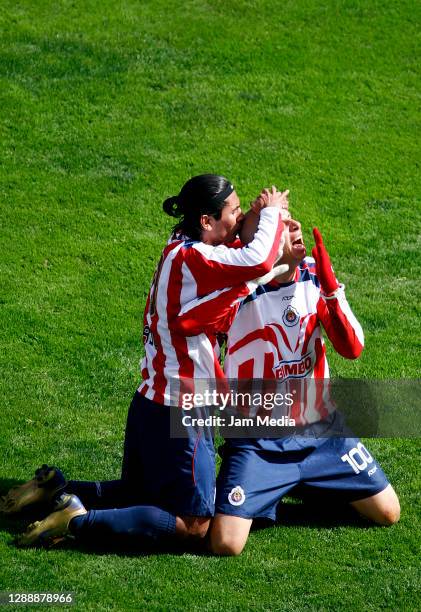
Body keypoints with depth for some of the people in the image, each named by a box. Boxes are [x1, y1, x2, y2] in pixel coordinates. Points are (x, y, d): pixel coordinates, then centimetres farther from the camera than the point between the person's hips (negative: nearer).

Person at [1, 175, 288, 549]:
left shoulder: (182, 249, 7)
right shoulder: (192, 258, -21)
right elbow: (258, 261, -35)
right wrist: (271, 212, -18)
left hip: (152, 403, 10)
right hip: (178, 415, -10)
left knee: (140, 495, 28)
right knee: (193, 525, -3)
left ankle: (57, 489, 15)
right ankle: (77, 521, -9)